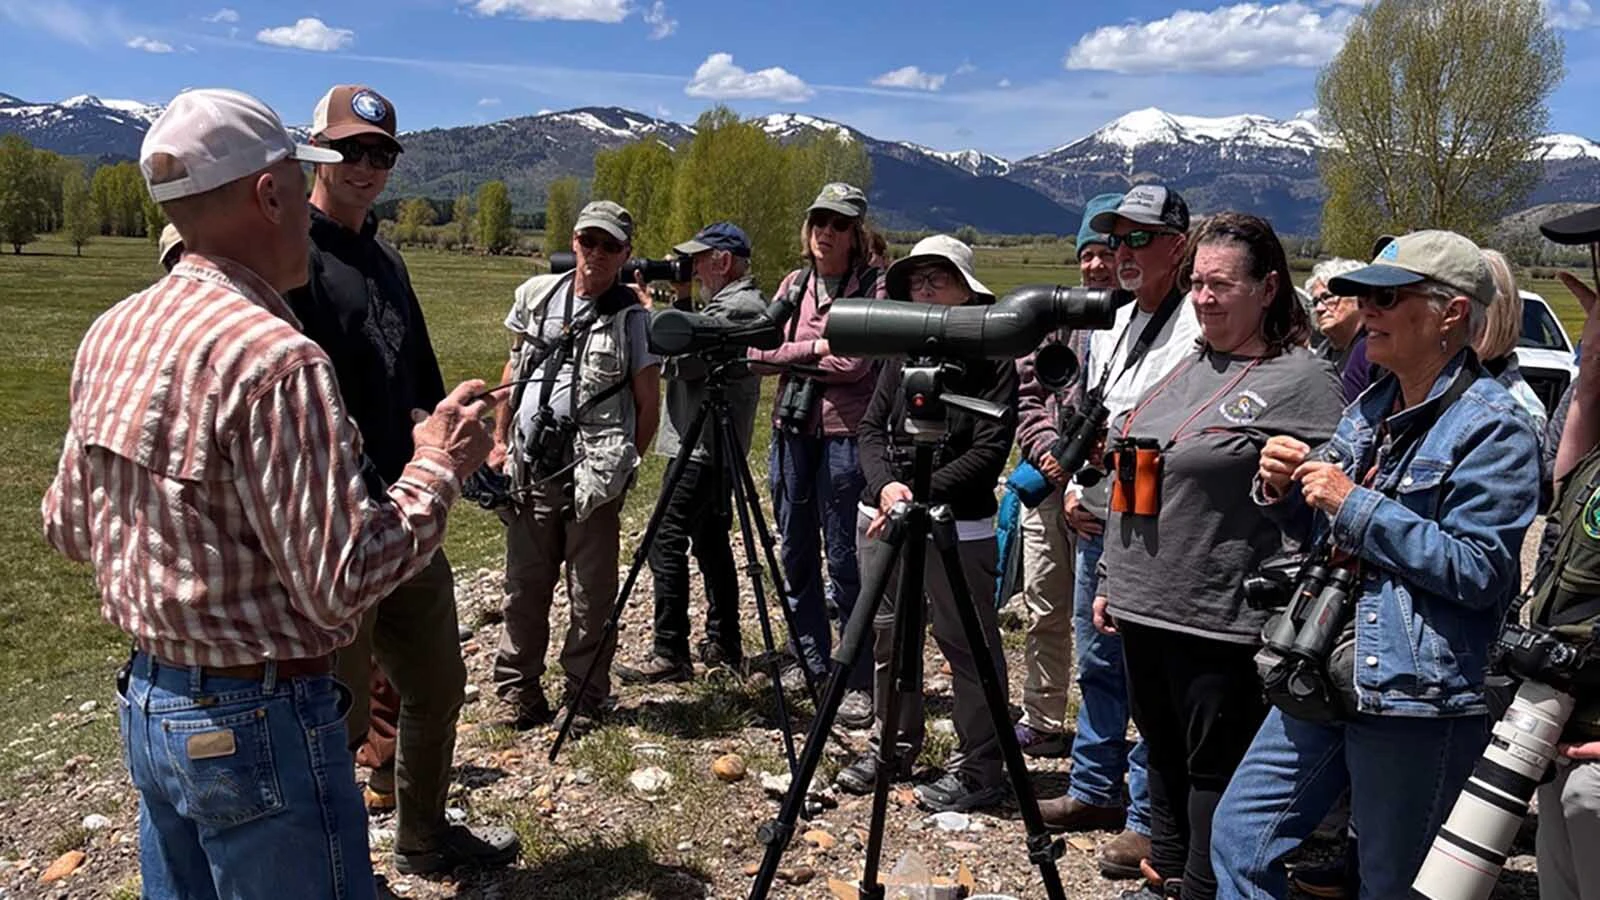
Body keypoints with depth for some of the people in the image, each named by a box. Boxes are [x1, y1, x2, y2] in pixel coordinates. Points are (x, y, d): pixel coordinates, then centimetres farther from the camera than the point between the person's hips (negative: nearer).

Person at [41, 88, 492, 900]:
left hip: (147, 705, 8)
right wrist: (438, 467, -12)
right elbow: (341, 585, -24)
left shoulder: (111, 333, 1)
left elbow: (66, 526, 11)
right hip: (257, 724, -8)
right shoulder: (271, 355, -24)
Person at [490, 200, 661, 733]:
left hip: (591, 477, -4)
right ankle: (518, 690, 26)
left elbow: (648, 403, 0)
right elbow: (514, 369, 18)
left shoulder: (633, 316, -3)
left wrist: (624, 466, -2)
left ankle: (584, 698, 18)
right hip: (529, 468, 4)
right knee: (524, 584, 12)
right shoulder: (536, 295, 9)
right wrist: (499, 440, 14)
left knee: (591, 594, 4)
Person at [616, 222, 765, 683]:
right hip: (714, 445, 11)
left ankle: (670, 654, -8)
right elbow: (691, 355, 16)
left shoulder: (737, 308, -15)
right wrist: (680, 303, 6)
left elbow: (685, 363, -19)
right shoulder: (730, 301, 18)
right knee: (710, 540, 15)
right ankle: (724, 644, 22)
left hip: (703, 446, -11)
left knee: (667, 541, -10)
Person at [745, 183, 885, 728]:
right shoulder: (794, 283, 13)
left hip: (845, 434, -6)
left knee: (845, 558, -3)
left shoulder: (875, 287, -5)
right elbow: (760, 349, 2)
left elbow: (853, 364, -16)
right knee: (795, 551, 13)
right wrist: (813, 347, -13)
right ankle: (810, 662, 28)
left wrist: (790, 354, -7)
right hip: (791, 430, 6)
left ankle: (860, 681, 7)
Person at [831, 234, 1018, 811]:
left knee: (968, 647, 0)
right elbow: (871, 428, 8)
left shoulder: (991, 358, -6)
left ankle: (977, 769, 13)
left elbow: (989, 452, -12)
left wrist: (922, 496, -20)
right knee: (887, 638, 14)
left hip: (957, 527, -6)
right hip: (883, 515, 6)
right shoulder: (902, 353, 12)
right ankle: (893, 746, 31)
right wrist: (886, 484, -11)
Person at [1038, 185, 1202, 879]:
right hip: (1093, 524, 9)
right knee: (1096, 664, 18)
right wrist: (1074, 485, 11)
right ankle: (1093, 790, 34)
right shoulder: (1108, 323, 15)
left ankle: (1147, 820, 14)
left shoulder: (1195, 330, -13)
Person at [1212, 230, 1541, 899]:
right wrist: (1283, 492, 1)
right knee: (1239, 836, 9)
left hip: (1419, 700, -8)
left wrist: (1354, 505, -19)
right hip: (1326, 679, 8)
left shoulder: (1493, 429, -11)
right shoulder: (1369, 408, 13)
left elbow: (1480, 571, -19)